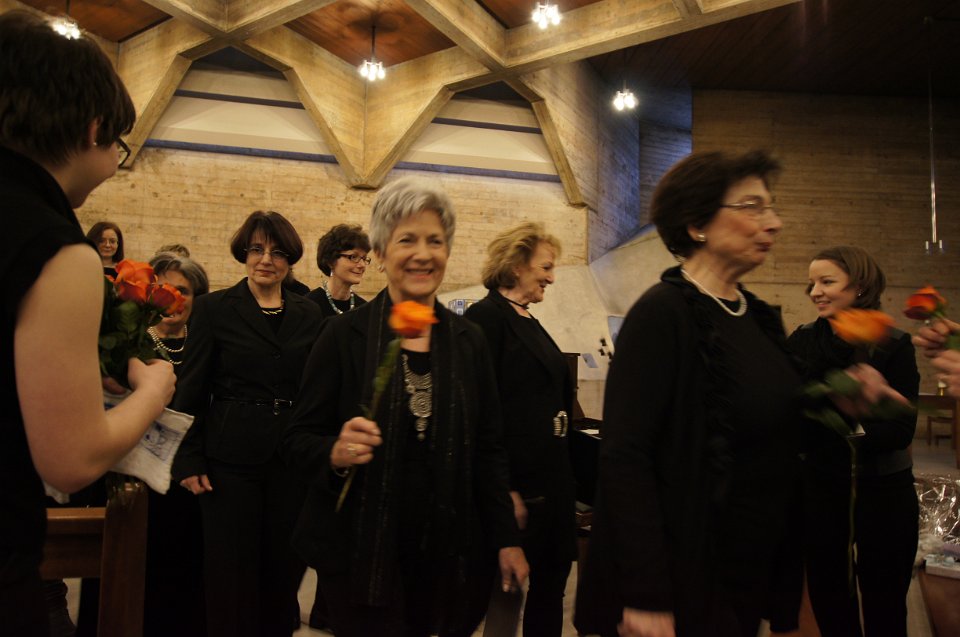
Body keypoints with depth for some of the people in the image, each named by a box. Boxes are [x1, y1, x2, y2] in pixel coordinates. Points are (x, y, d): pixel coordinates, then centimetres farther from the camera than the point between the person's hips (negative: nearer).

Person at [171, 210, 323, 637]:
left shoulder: (308, 315, 6)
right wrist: (189, 460, -7)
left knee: (283, 569, 12)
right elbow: (191, 390, -2)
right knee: (231, 571, 7)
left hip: (292, 459, 3)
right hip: (231, 460, -2)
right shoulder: (214, 308, -1)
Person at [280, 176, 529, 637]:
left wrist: (506, 539, 6)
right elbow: (298, 440, -3)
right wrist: (335, 453, -24)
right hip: (360, 554, -3)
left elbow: (486, 449, 8)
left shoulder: (468, 340, 3)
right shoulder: (344, 335, -6)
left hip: (447, 552, 3)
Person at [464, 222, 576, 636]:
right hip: (517, 483, -9)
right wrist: (503, 491, -21)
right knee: (504, 596, 6)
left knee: (551, 586, 17)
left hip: (553, 479, 9)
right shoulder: (486, 317, -14)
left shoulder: (530, 323, 14)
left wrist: (561, 472, 17)